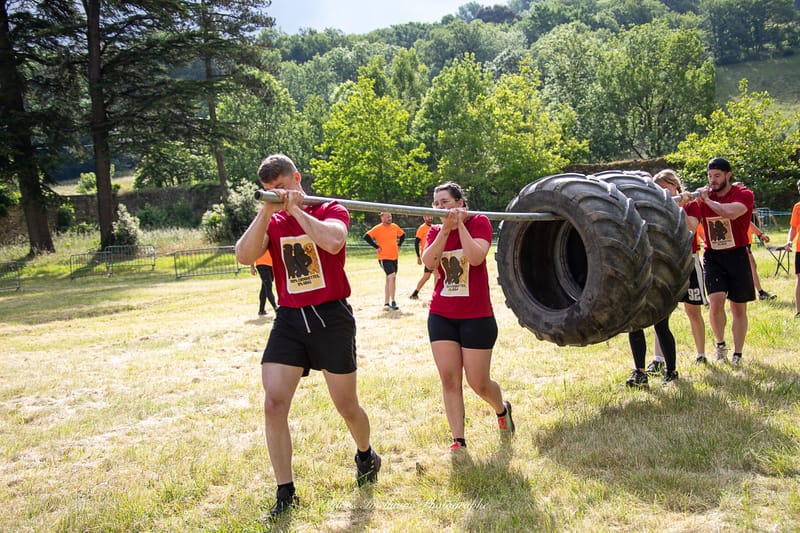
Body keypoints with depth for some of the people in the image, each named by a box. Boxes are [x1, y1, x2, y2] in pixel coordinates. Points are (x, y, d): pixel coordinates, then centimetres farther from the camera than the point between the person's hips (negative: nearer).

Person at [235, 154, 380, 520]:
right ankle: (285, 493, 5)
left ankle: (365, 456, 40)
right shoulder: (270, 222, 8)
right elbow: (244, 256, -10)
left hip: (331, 317, -3)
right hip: (289, 320, 3)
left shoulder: (331, 211, -1)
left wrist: (296, 209, -16)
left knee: (346, 406, 8)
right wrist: (267, 212, -16)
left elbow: (332, 242, -24)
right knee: (274, 404, -8)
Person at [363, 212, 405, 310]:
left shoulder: (395, 227, 7)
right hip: (384, 258, -6)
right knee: (392, 277, -19)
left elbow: (403, 235, 24)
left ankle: (386, 303, 20)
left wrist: (399, 245, 11)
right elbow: (366, 237, -16)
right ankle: (392, 302, -12)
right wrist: (376, 247, -15)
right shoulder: (378, 228, -9)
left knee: (389, 279, 11)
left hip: (394, 257, 7)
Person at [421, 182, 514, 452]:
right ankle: (458, 440, 5)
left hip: (477, 317, -4)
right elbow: (429, 262, -13)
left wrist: (460, 224, -18)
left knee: (479, 384, 3)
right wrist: (446, 228, -18)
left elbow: (475, 257, -22)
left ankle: (502, 409, 35)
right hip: (441, 316, 4)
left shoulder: (479, 222, -4)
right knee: (449, 379, -3)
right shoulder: (435, 231, 7)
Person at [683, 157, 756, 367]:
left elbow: (731, 212, -28)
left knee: (739, 308, 7)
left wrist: (707, 200, -19)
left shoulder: (743, 194, -6)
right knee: (716, 301, -17)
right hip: (713, 256, 1)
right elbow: (692, 224, -12)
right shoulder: (701, 197, 2)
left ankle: (737, 354, 20)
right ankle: (720, 344, 7)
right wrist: (680, 208, -29)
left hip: (737, 255, -1)